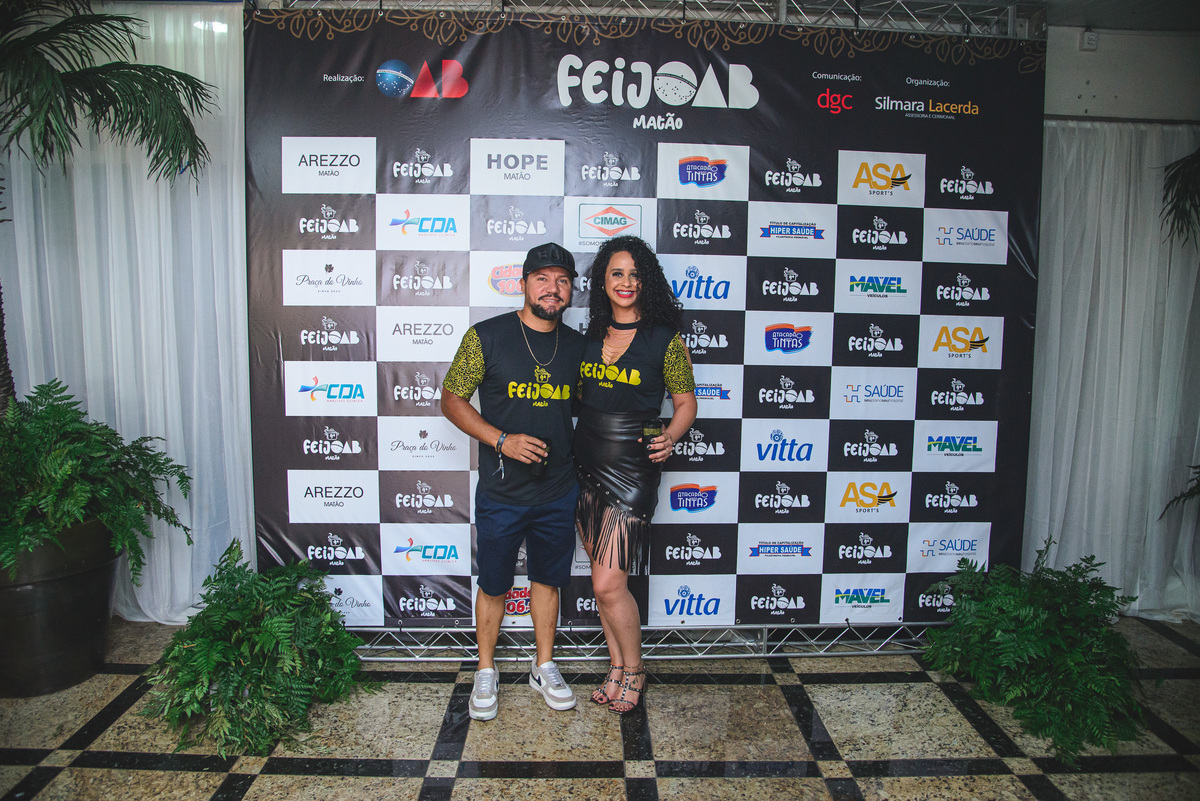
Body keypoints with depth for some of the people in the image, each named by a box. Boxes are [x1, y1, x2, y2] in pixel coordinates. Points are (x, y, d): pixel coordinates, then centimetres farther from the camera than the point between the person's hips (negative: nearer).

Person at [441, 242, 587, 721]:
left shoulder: (577, 345, 2)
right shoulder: (486, 337, -9)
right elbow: (452, 399, -5)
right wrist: (501, 440, -17)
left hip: (558, 492, 3)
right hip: (501, 492, -3)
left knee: (547, 579, 17)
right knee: (493, 586, 11)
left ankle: (544, 667, 35)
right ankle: (486, 672, 31)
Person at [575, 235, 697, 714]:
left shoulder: (664, 339, -7)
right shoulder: (591, 335, 7)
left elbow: (685, 402, 1)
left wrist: (669, 439, -16)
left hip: (633, 468, -5)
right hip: (586, 464, 5)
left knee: (608, 583, -6)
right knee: (603, 580, 13)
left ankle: (634, 671, 18)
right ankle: (616, 667, 30)